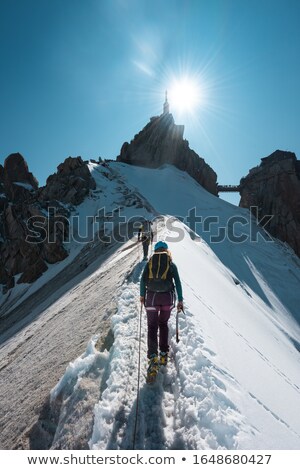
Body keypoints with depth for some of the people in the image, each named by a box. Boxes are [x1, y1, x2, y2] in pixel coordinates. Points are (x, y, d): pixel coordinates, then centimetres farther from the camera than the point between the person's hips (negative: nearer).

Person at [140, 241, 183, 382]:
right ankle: (163, 354, 24)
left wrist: (142, 295, 15)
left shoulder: (149, 262, 8)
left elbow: (143, 279, 3)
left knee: (152, 327, 4)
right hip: (168, 297, 1)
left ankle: (153, 359, -11)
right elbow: (178, 282, 3)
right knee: (163, 324, 21)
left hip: (152, 296, -1)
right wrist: (180, 300, 7)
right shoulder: (171, 264, 7)